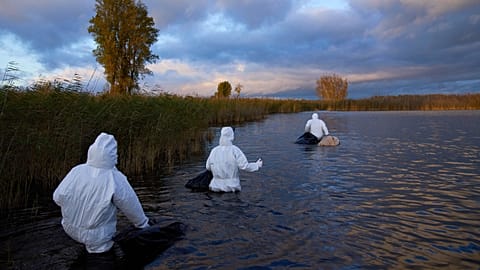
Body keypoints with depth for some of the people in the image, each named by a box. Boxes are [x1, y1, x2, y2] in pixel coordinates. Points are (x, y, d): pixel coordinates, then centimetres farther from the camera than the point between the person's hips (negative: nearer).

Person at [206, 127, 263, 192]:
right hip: (232, 186, -2)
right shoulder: (235, 150, -12)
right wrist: (257, 165, 2)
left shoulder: (214, 150, -3)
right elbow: (245, 166, -15)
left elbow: (208, 167, 8)